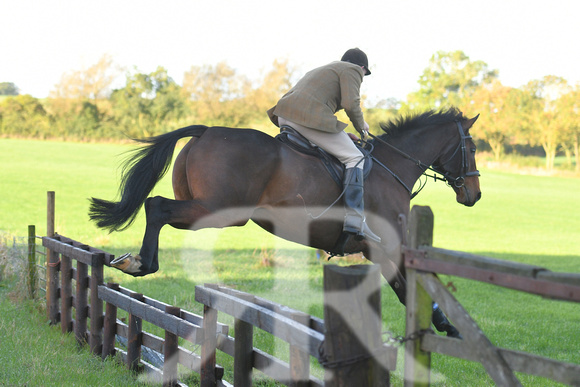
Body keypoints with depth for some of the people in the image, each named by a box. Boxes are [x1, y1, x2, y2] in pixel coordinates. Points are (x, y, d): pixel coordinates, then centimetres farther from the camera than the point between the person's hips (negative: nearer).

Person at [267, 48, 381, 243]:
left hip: (283, 116, 9)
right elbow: (351, 104, -6)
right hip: (309, 118, -9)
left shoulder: (322, 70, 35)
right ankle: (354, 218, -16)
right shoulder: (352, 70, 9)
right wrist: (361, 126, 13)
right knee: (354, 158, -3)